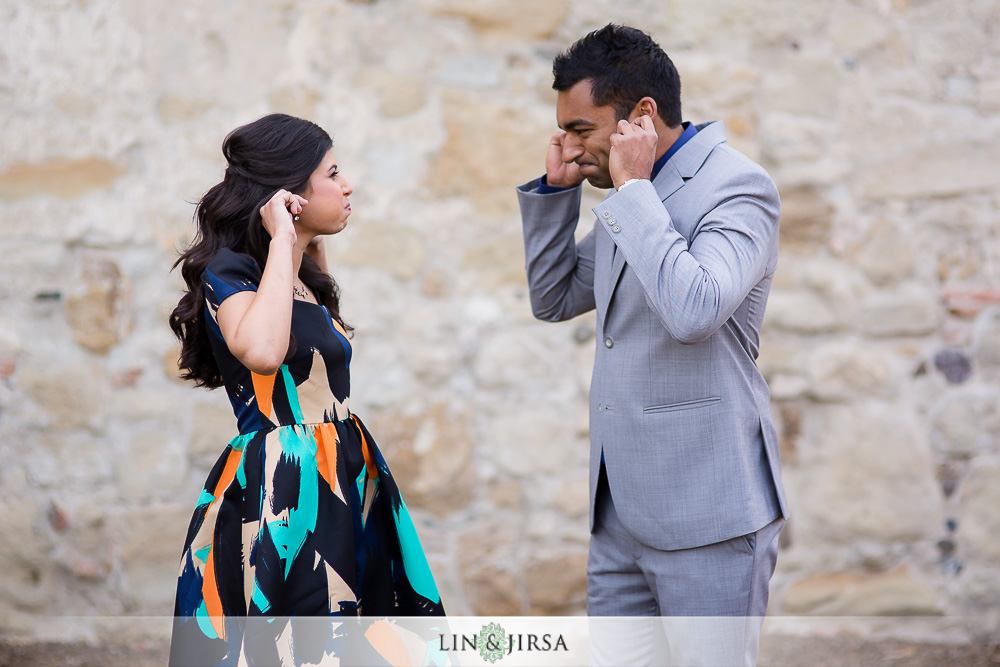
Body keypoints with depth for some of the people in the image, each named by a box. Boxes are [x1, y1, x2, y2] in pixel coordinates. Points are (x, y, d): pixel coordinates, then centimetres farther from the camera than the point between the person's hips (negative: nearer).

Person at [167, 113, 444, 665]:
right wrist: (284, 242, -19)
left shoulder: (304, 278, 16)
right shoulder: (228, 270, -10)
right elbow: (262, 351, -30)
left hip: (335, 488, 9)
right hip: (275, 493, -9)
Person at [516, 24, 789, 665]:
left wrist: (632, 190, -19)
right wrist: (557, 190, 9)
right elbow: (554, 299, 22)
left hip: (705, 514, -8)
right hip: (620, 507, 8)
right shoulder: (626, 200, 15)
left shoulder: (739, 187, -11)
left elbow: (693, 310, -27)